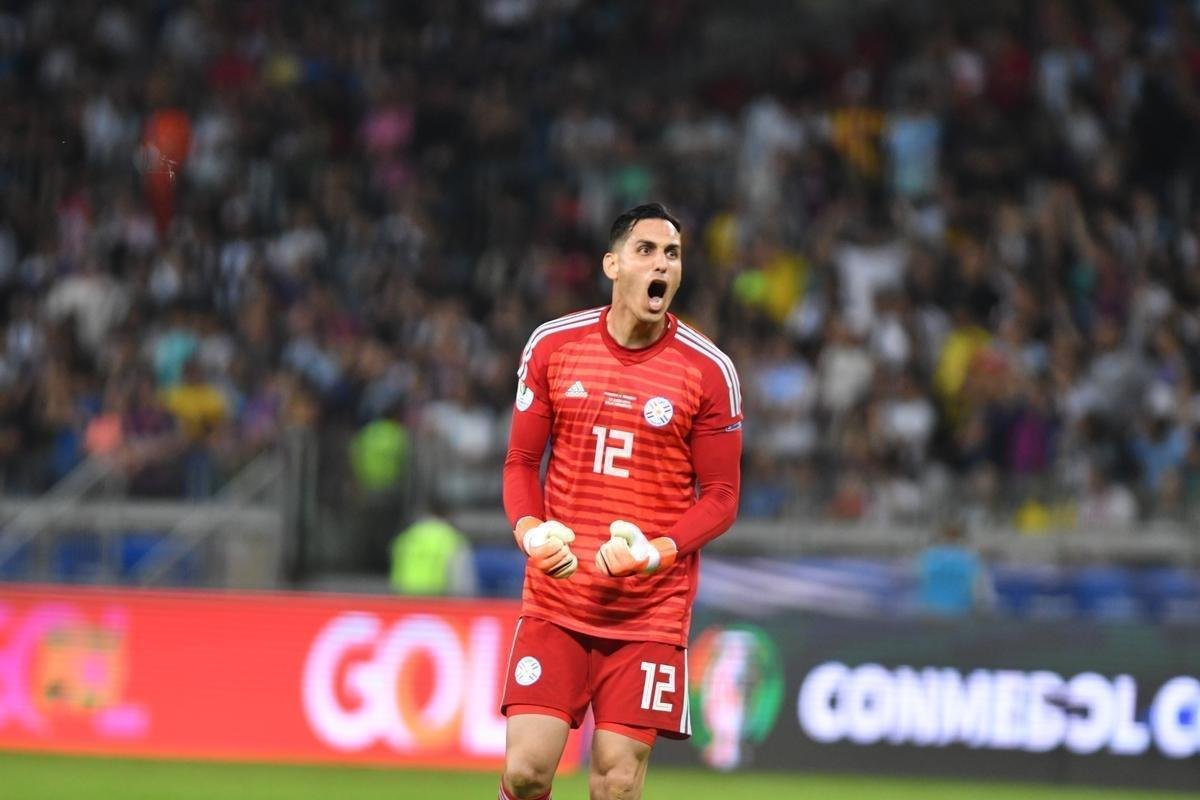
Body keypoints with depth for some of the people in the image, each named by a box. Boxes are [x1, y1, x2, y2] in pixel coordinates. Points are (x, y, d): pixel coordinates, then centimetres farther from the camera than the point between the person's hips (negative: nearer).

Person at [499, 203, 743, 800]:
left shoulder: (709, 370, -2)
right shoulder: (552, 346, 3)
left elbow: (720, 496, 2)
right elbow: (521, 461, 11)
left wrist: (656, 552, -16)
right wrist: (530, 532, -10)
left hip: (651, 611, -1)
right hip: (555, 600, 1)